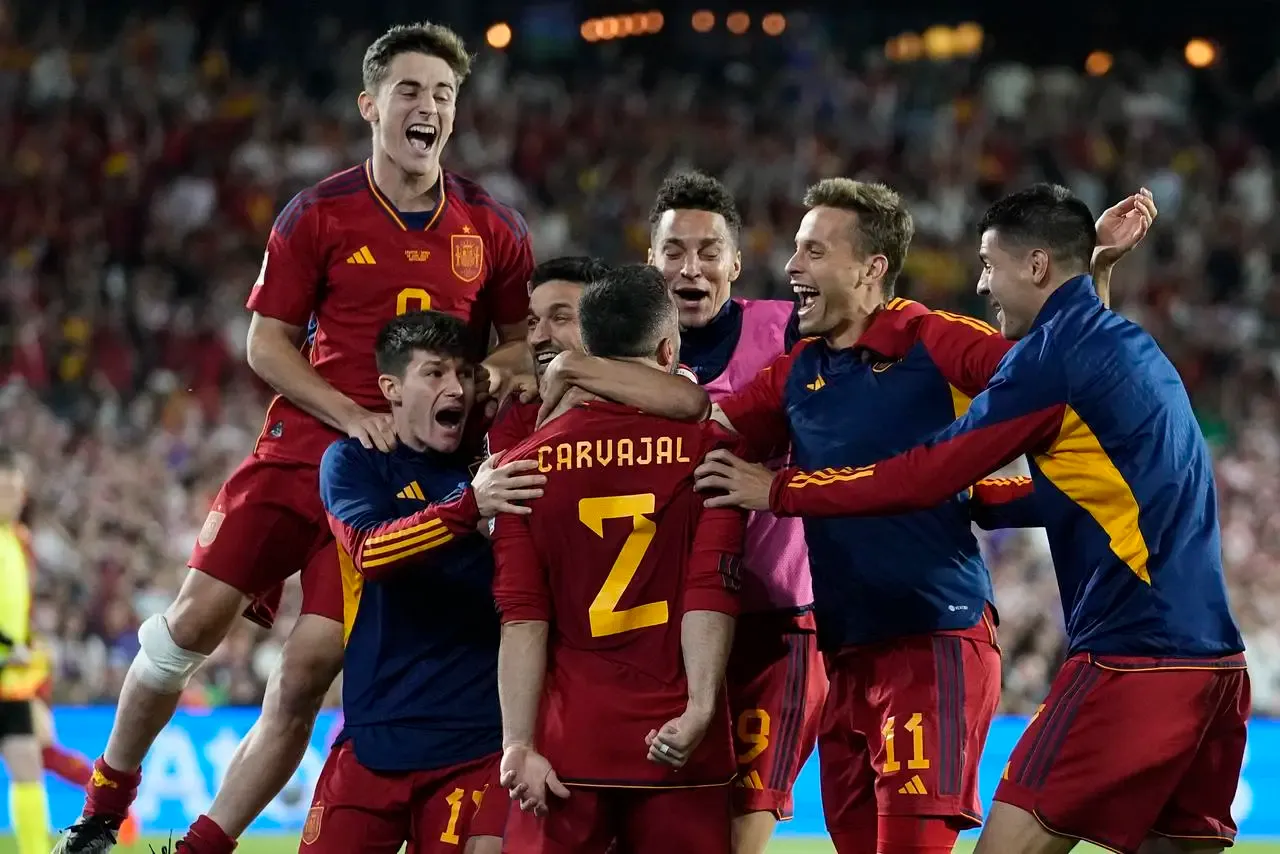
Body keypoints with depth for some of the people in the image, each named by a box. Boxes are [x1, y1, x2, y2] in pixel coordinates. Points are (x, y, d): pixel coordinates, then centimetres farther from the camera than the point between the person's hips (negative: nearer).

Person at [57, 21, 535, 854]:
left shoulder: (495, 230, 3)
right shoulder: (318, 215, -1)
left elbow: (524, 341, 14)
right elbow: (267, 344, 1)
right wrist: (352, 414, -13)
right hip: (303, 444, 0)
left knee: (310, 669, -9)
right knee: (193, 622, -7)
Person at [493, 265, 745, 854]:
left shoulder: (528, 463, 3)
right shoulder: (706, 447, -1)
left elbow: (521, 618, -2)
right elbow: (712, 594, -10)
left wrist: (520, 742, -4)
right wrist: (700, 710, -13)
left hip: (567, 745, 1)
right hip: (680, 754, -1)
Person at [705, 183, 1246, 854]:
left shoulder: (1055, 353, -7)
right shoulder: (1134, 349, 19)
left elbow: (924, 477, -7)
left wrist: (777, 491, 2)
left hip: (1134, 661, -9)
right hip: (1212, 655, 9)